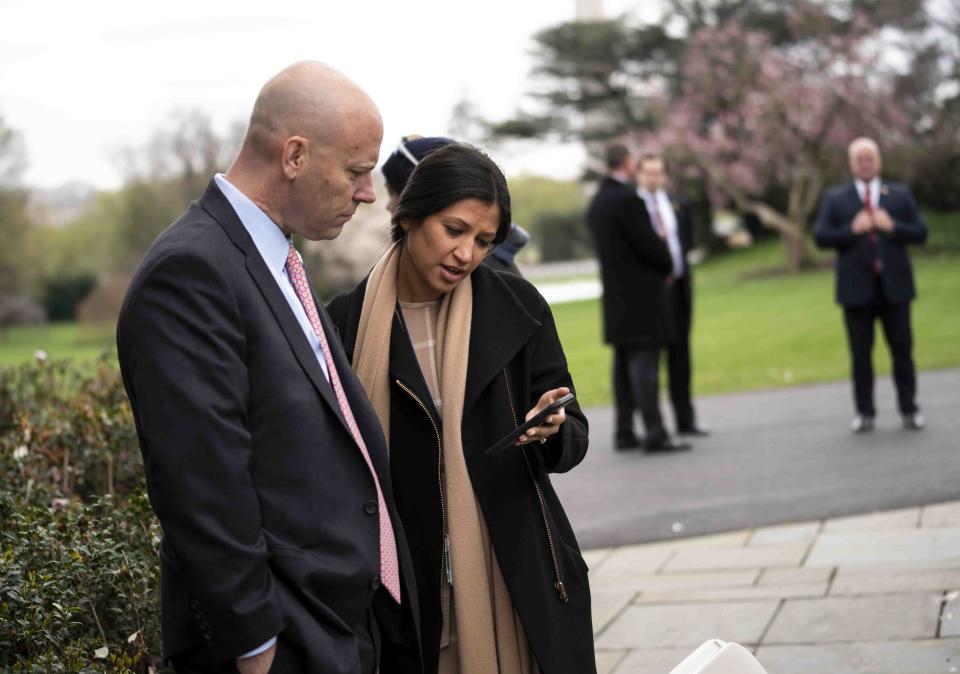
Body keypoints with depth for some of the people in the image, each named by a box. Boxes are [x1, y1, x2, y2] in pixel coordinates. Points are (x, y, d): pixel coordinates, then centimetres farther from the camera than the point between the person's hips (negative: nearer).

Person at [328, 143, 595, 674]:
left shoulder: (518, 307, -2)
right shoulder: (349, 323, -4)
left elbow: (573, 440, 3)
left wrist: (550, 431, -19)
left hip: (520, 584, 1)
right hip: (406, 590, 0)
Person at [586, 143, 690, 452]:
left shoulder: (596, 202, 13)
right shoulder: (627, 198, -16)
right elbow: (648, 243, -17)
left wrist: (661, 263, 14)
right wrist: (668, 266, 3)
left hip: (615, 294, 9)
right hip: (640, 293, -9)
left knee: (624, 362, 11)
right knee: (645, 361, -9)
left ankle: (624, 432, 15)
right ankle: (654, 434, -10)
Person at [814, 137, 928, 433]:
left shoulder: (900, 195, 10)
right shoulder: (835, 198, 7)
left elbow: (920, 233, 5)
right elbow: (821, 237, -3)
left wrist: (892, 227, -12)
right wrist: (852, 230, -16)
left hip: (894, 285, 1)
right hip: (857, 288, -1)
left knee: (902, 350, 3)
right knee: (861, 354, 3)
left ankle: (909, 410, 11)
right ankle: (864, 413, 10)